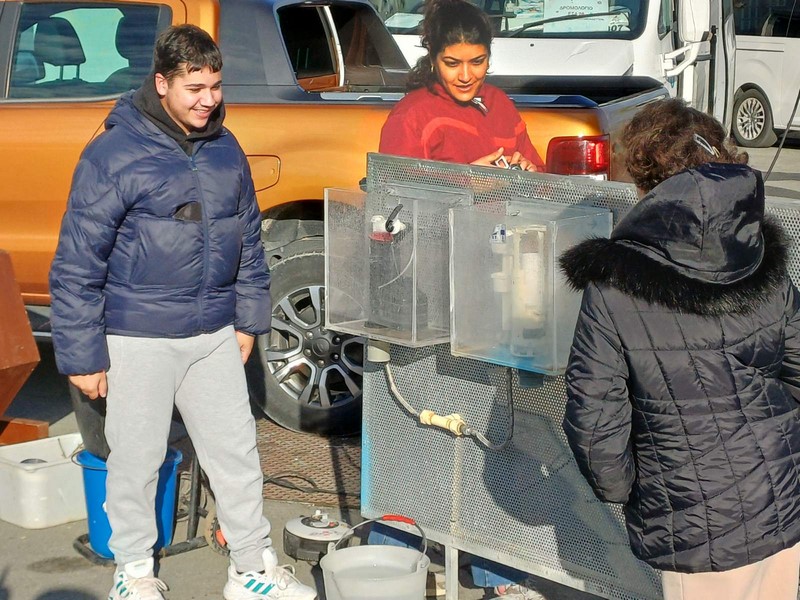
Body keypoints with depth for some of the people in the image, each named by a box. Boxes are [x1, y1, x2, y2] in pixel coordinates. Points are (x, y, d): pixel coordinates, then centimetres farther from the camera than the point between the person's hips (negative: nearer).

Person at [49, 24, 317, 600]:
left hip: (215, 335, 5)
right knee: (137, 458, 7)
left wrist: (248, 319, 14)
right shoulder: (114, 153, -12)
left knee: (237, 451, 10)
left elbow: (249, 240, 17)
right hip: (139, 337, -5)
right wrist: (82, 354, -11)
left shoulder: (226, 149, 6)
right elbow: (77, 264, -11)